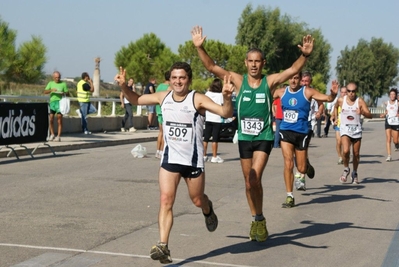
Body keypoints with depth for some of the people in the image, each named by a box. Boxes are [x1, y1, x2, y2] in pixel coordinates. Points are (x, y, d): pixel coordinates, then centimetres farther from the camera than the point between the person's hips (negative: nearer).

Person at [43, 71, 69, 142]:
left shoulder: (63, 84, 8)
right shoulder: (50, 83, 13)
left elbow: (67, 93, 8)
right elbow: (45, 92, 2)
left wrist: (63, 93, -14)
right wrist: (51, 90, -15)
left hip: (60, 102, -2)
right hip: (52, 101, 2)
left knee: (59, 120, -7)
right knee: (51, 119, 2)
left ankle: (58, 136, -6)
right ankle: (52, 135, 19)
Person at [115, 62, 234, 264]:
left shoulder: (197, 99, -15)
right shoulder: (163, 97, -1)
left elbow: (226, 113, -25)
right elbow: (136, 100, 14)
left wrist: (227, 98, -44)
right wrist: (123, 87, -3)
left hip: (193, 160, -2)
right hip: (170, 158, 3)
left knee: (197, 200, 14)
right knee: (166, 200, -11)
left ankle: (208, 210, 51)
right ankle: (163, 246, -14)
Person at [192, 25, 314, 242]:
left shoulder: (270, 81, -4)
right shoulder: (238, 80, -1)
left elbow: (294, 69, -15)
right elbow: (211, 67, -6)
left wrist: (305, 55, -33)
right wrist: (199, 48, -17)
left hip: (264, 137, -3)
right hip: (244, 137, 3)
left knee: (255, 179, -17)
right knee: (249, 182, 10)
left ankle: (260, 220, 1)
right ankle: (256, 220, 26)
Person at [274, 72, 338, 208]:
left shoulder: (307, 92, -6)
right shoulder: (281, 92, 3)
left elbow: (328, 99, -10)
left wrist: (333, 94, -31)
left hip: (302, 133, -1)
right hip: (286, 132, 1)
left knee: (301, 169, 5)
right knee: (288, 164, -10)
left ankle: (307, 164, 43)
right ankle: (289, 196, -1)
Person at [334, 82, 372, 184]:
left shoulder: (360, 101, -7)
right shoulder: (341, 100, -2)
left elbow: (370, 115, -15)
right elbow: (336, 107, 24)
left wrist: (362, 112, -33)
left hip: (356, 129, 1)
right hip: (345, 128, -1)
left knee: (356, 153, 7)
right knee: (345, 150, -21)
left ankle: (355, 173, 29)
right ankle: (346, 169, 5)